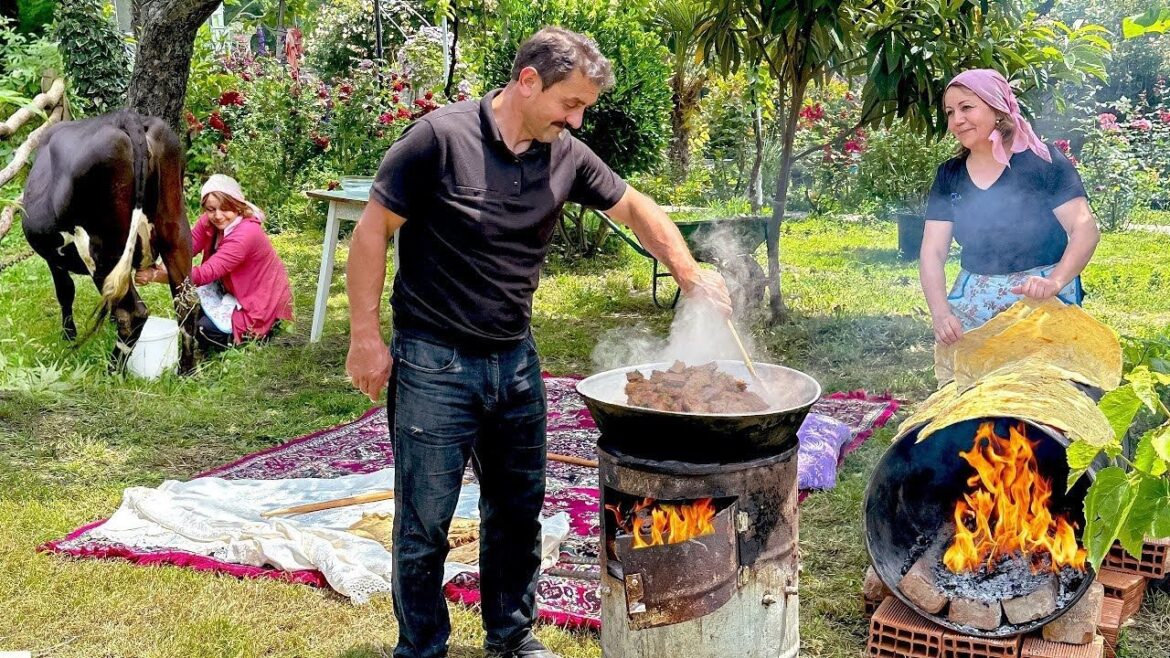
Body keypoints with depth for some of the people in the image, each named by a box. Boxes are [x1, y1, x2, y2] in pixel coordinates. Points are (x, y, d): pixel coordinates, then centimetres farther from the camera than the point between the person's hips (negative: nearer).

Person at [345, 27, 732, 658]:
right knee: (425, 523, 5)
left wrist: (690, 274, 3)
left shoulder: (566, 155, 0)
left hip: (515, 362, 6)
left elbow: (633, 207, 15)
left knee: (518, 511, 17)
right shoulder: (441, 137, -16)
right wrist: (365, 336, -13)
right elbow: (371, 231, -12)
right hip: (434, 364, -5)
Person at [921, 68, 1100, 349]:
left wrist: (1055, 281, -30)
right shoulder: (949, 175, 7)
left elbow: (1085, 229, -13)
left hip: (1040, 298, -3)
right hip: (972, 301, 4)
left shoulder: (1042, 161, -5)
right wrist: (940, 312, -17)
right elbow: (932, 252, 0)